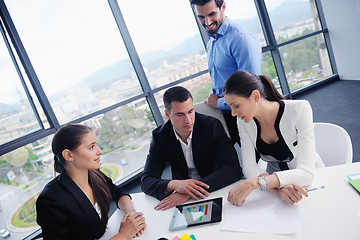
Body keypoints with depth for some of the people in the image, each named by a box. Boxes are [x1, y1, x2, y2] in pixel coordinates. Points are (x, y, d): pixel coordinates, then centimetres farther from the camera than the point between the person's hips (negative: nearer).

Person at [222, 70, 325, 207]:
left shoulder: (299, 110, -21)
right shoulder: (244, 121, -9)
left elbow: (306, 172, -28)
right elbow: (249, 166, -16)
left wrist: (254, 182, -40)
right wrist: (277, 189, -35)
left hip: (312, 180, -2)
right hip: (276, 184, 3)